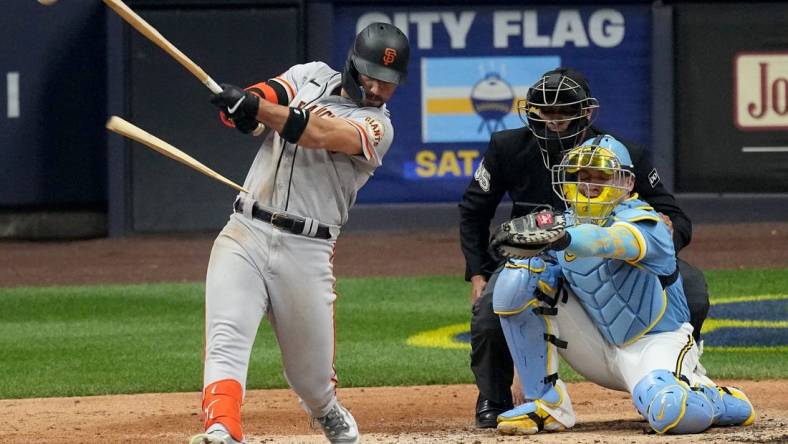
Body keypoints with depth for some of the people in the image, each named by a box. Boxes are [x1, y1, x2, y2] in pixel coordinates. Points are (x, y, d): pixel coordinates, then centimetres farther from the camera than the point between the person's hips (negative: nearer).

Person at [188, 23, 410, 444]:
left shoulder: (376, 127, -2)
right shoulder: (312, 76, 12)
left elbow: (317, 134, -21)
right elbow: (263, 96, -3)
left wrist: (251, 106, -33)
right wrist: (244, 102, -28)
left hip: (305, 251, -2)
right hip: (244, 235, 2)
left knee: (310, 374, 9)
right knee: (225, 341, -20)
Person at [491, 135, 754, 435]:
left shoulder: (641, 222, -20)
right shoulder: (566, 222, 2)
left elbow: (604, 240, -44)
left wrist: (566, 239, -63)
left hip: (655, 342, -6)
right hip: (600, 350, 6)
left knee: (670, 413, -39)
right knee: (517, 278, -12)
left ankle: (721, 401, 2)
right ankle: (545, 403, -7)